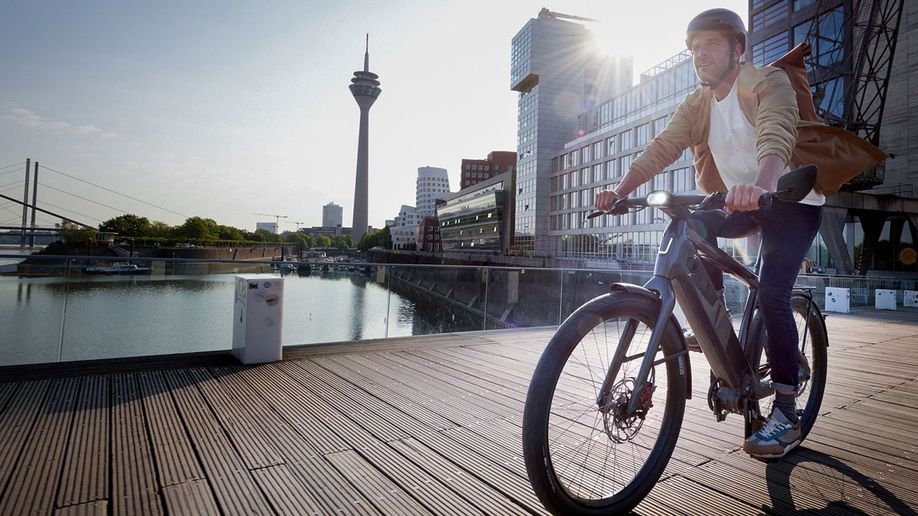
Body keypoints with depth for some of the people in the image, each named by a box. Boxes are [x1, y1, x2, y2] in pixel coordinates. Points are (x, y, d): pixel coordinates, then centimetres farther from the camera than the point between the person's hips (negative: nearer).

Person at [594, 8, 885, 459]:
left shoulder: (768, 82, -16)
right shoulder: (696, 104, 2)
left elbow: (777, 138, -36)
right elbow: (661, 148, -13)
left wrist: (760, 185, -57)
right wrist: (619, 190, -29)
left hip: (792, 201, -6)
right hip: (741, 201, 6)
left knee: (771, 296, -19)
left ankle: (785, 414, -8)